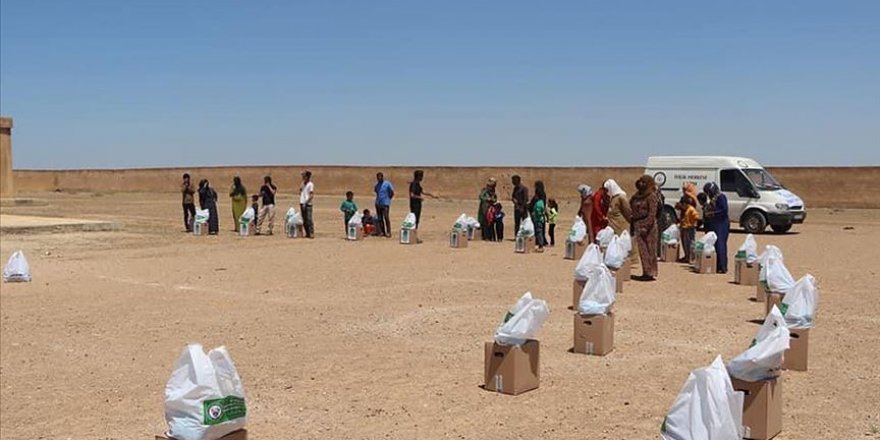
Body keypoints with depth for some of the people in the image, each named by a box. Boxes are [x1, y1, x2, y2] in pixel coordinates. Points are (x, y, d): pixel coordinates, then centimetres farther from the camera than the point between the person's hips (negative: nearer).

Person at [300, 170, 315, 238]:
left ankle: (311, 233, -8)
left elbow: (312, 195, -14)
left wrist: (306, 203, -18)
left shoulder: (310, 184, -8)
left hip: (307, 204, -8)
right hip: (302, 204, 8)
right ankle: (307, 233, 15)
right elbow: (300, 193, 15)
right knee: (304, 220, 10)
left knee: (309, 219, -9)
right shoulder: (303, 184, 17)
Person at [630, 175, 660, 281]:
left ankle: (651, 273, 1)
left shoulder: (651, 196, -9)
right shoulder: (637, 196, 15)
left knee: (649, 249, -3)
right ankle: (645, 272, 16)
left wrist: (646, 226, -21)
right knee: (642, 249, 9)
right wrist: (633, 226, 12)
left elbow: (652, 213, -15)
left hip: (647, 224, -8)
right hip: (637, 224, 8)